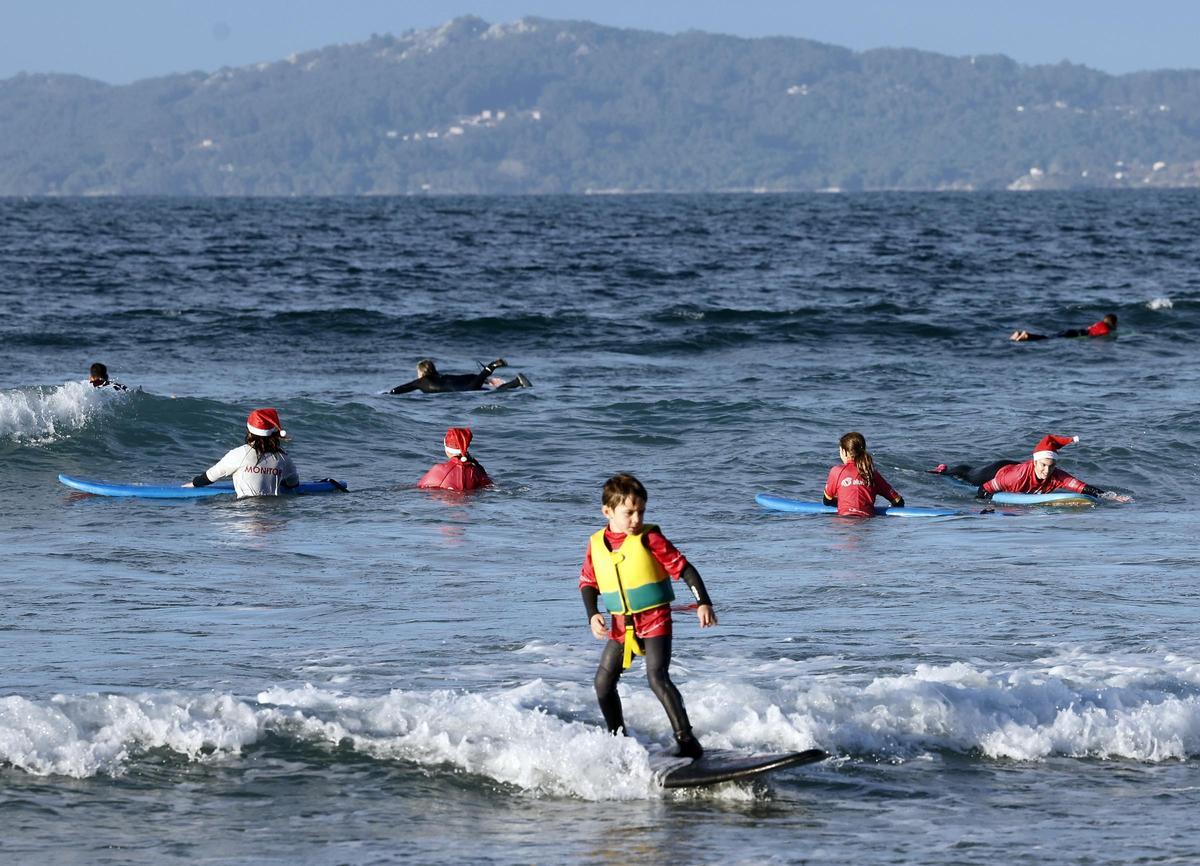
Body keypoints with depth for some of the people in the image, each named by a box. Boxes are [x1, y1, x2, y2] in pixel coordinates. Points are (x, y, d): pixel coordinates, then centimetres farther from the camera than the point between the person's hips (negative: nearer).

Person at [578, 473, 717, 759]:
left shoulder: (649, 538, -11)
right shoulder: (596, 544, 1)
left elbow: (684, 568, -10)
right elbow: (588, 582, 11)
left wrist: (703, 603, -19)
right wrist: (592, 615, -5)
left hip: (655, 620, -6)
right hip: (621, 625, 6)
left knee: (657, 676, -21)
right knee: (603, 683, 9)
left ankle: (687, 741, -20)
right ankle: (619, 739, 29)